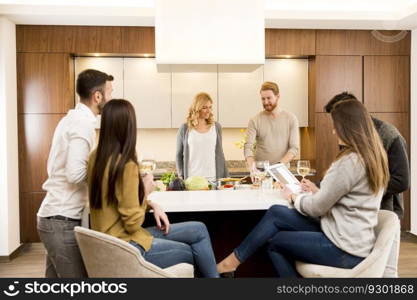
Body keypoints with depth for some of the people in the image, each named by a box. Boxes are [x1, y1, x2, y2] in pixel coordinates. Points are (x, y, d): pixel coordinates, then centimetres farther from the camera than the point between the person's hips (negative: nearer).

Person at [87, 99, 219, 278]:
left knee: (198, 230, 9)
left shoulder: (97, 157, 2)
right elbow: (133, 223, -20)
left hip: (112, 239, 8)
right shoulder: (126, 165, -25)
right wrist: (146, 192, -5)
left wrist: (152, 204, 3)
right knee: (191, 251, 12)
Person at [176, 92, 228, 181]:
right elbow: (179, 155, 6)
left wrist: (226, 177, 9)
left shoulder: (216, 127, 7)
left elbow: (219, 154, 12)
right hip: (191, 179, -2)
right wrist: (181, 177, -2)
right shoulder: (185, 129, 1)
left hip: (213, 179, 2)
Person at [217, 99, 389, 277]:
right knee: (276, 213, 1)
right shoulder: (372, 156, 9)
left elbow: (317, 208, -16)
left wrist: (294, 197, 1)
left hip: (345, 249, -8)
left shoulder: (351, 160, -23)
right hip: (348, 237, 9)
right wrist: (317, 191, 10)